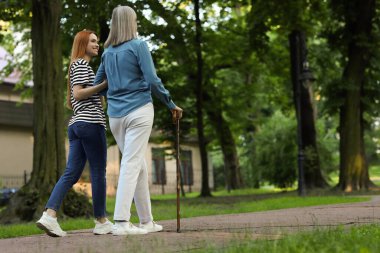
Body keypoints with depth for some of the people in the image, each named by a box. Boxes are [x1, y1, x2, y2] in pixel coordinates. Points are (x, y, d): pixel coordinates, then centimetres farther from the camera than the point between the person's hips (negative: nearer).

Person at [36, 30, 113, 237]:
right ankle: (101, 222, 2)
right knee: (98, 173, -3)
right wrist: (104, 84, -16)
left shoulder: (75, 66, 28)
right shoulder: (81, 64, -2)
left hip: (76, 124, 9)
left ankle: (49, 215, -15)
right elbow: (78, 94, -14)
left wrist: (97, 99, 30)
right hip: (91, 123, -9)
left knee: (71, 173, -1)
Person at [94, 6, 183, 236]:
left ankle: (146, 221, 16)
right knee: (131, 164, -9)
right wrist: (172, 105, -2)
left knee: (139, 165, 13)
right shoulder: (138, 46, -4)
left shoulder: (108, 52, 14)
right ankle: (121, 222, -15)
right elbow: (152, 80, -10)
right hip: (138, 111, -6)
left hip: (115, 115, 6)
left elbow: (97, 84, 17)